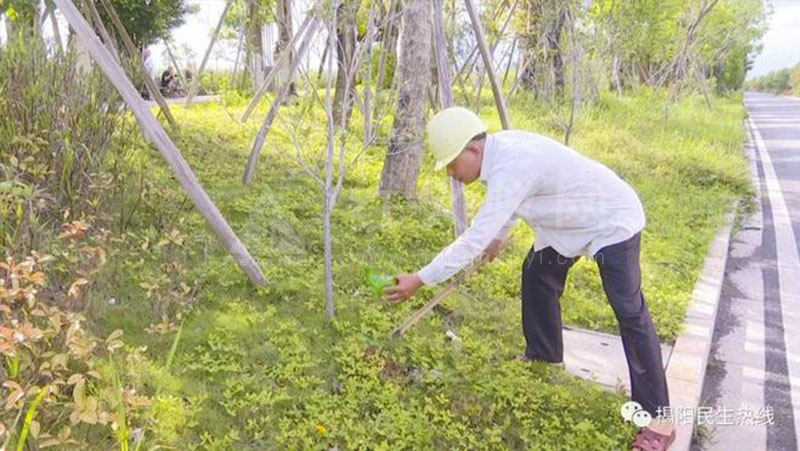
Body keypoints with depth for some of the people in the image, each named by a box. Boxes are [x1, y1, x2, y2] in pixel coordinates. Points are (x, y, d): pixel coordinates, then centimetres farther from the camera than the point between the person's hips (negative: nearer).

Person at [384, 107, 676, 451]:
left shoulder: (511, 169, -35)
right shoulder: (501, 147, -7)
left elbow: (474, 240, -37)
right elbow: (510, 202, 14)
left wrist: (419, 280, -32)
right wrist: (499, 236, 26)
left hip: (612, 220, -10)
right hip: (573, 220, 10)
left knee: (629, 311, -11)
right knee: (537, 275, 16)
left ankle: (658, 415, -1)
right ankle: (544, 358, 33)